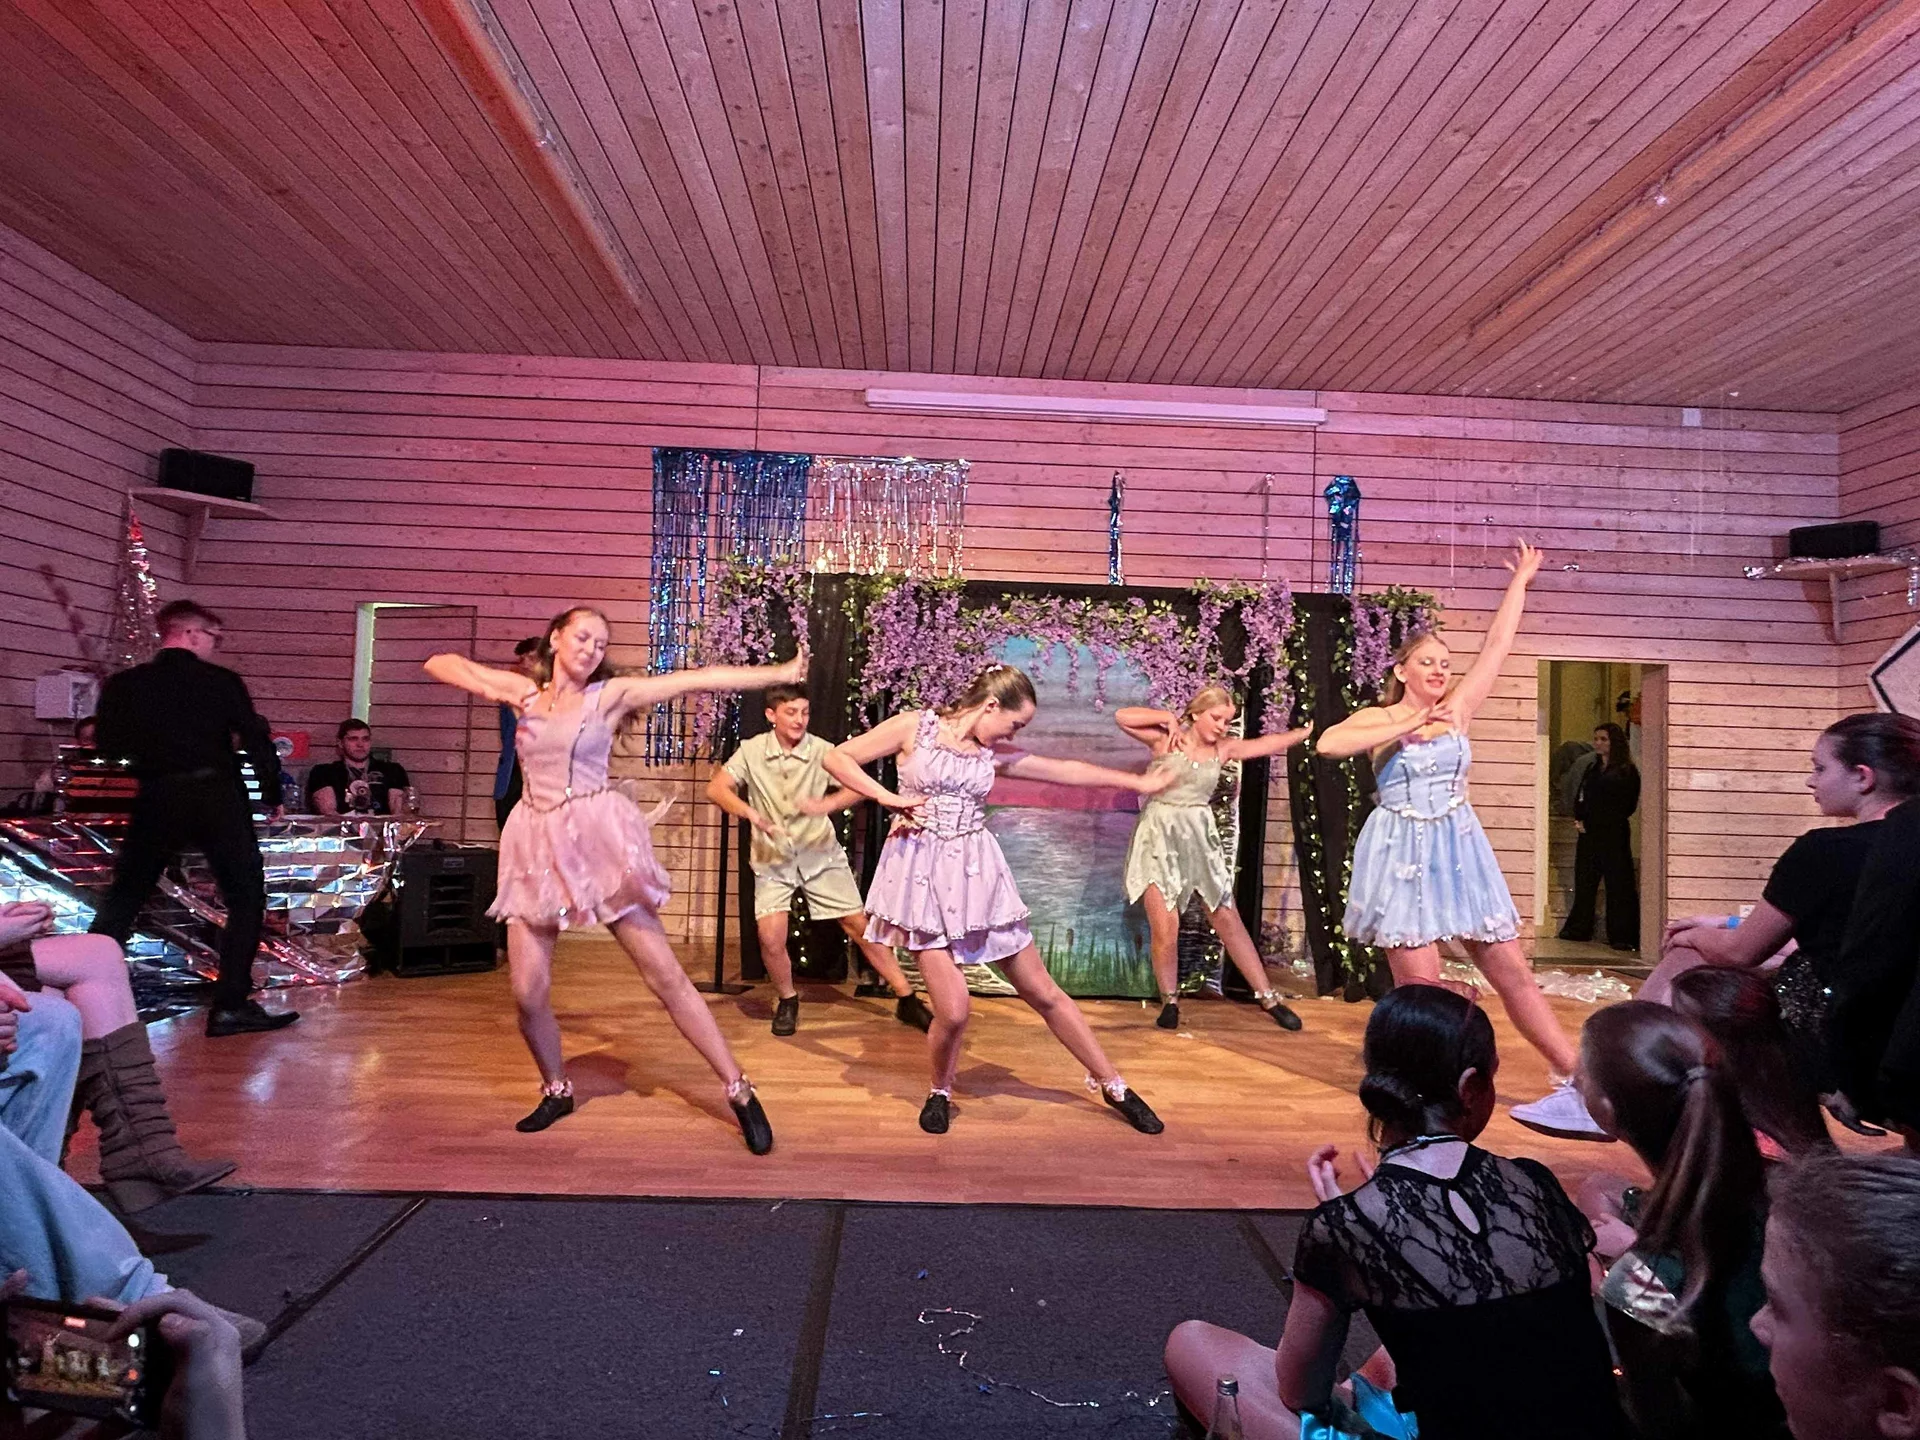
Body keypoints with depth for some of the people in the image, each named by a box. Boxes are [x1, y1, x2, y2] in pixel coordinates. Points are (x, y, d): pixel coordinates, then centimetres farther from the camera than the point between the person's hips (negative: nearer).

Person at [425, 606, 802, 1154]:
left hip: (598, 838, -3)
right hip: (537, 842, 3)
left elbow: (697, 679, -3)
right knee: (528, 991, 1)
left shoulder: (610, 694, 4)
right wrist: (486, 689, -2)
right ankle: (556, 1089, 30)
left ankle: (740, 1092, 3)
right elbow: (439, 664, 18)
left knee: (665, 974, -4)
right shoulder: (524, 690, 12)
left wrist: (782, 673, -5)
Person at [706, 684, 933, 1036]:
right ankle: (787, 1001, 15)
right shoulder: (752, 751, -7)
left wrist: (828, 804, -37)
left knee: (860, 925, 0)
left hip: (821, 855, 0)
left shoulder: (821, 750, -10)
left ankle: (907, 999, 10)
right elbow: (716, 788, -12)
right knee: (770, 937, -14)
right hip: (773, 859, 0)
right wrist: (750, 812, -30)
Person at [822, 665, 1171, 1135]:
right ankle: (940, 1092, 18)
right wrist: (888, 798, -12)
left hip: (976, 875, 4)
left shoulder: (995, 756, 8)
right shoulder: (915, 726, -3)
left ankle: (1114, 1087, 22)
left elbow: (1068, 770, 16)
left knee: (1044, 992, 8)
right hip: (922, 875, -4)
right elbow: (837, 758, -2)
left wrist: (1139, 782, 22)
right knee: (953, 1009, -13)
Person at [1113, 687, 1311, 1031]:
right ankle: (1169, 1000, 13)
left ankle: (1268, 997, 17)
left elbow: (1268, 744, 2)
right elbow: (1122, 716, -16)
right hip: (1160, 836, -4)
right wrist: (1167, 718, -11)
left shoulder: (1223, 748, 5)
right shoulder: (1166, 740, -6)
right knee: (1165, 927, -7)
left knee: (1228, 920, 8)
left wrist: (1309, 731, -5)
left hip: (1200, 838, 4)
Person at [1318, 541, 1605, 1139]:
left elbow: (1498, 645, 12)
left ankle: (1576, 1080, 12)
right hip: (1403, 855, -3)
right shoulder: (1377, 719, 0)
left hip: (1460, 851, 4)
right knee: (1421, 987, -4)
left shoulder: (1458, 709, 9)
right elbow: (1328, 744, -21)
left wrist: (1520, 581, 19)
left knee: (1512, 972, 6)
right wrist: (1406, 725, -17)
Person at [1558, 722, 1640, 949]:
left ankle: (1622, 936, -3)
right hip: (1589, 835, 6)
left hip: (1613, 836, -6)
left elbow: (1625, 807, -7)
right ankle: (1579, 928, 15)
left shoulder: (1626, 773, -2)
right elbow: (1579, 799, 16)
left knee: (1618, 884, -5)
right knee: (1584, 881, 7)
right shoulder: (1590, 770, 18)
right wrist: (1579, 819, -5)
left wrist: (1590, 822, -9)